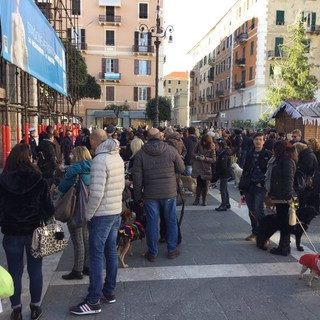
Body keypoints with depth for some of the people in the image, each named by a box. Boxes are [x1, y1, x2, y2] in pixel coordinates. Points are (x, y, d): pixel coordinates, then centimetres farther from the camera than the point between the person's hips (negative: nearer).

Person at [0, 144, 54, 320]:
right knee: (35, 270, 12)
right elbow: (48, 207, -8)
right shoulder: (38, 180, -13)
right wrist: (44, 216, 12)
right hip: (34, 231, -1)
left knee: (14, 272, 13)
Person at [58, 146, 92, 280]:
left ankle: (77, 271, 14)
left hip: (76, 210, -7)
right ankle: (87, 266, 28)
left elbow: (62, 188, -12)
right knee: (86, 238, 17)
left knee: (78, 241, 2)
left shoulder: (74, 171, -18)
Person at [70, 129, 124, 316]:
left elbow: (97, 192, -24)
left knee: (96, 256, 0)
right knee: (112, 251, 16)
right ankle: (110, 290, 29)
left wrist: (88, 214, -12)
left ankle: (93, 301, 9)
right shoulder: (118, 157, 6)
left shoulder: (100, 159, -20)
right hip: (117, 212, 8)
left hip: (101, 215, -8)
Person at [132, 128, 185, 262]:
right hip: (169, 193, 0)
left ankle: (152, 253, 19)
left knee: (152, 223, 9)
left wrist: (138, 196, 3)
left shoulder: (140, 153, -6)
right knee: (171, 221, 15)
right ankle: (172, 250, 25)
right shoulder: (171, 150, -7)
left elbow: (137, 178, -6)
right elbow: (181, 169, 2)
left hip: (150, 194, 0)